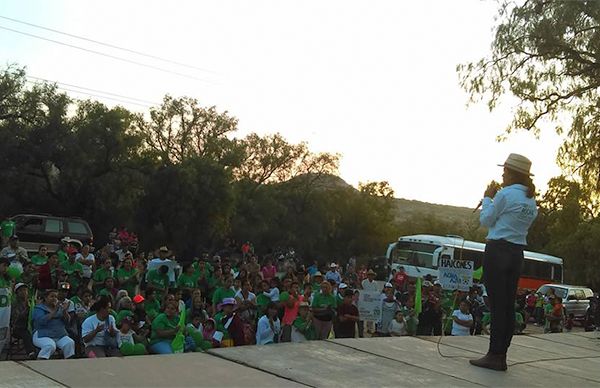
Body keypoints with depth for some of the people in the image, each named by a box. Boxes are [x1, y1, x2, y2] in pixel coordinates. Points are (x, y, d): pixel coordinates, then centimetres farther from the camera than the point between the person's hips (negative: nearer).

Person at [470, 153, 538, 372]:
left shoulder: (505, 194, -10)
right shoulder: (532, 201, 14)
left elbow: (486, 220, -4)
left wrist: (487, 198, 10)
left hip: (498, 251, -7)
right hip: (517, 255, 7)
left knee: (497, 304, -5)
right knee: (509, 305, 8)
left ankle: (494, 356, -3)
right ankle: (501, 356, 12)